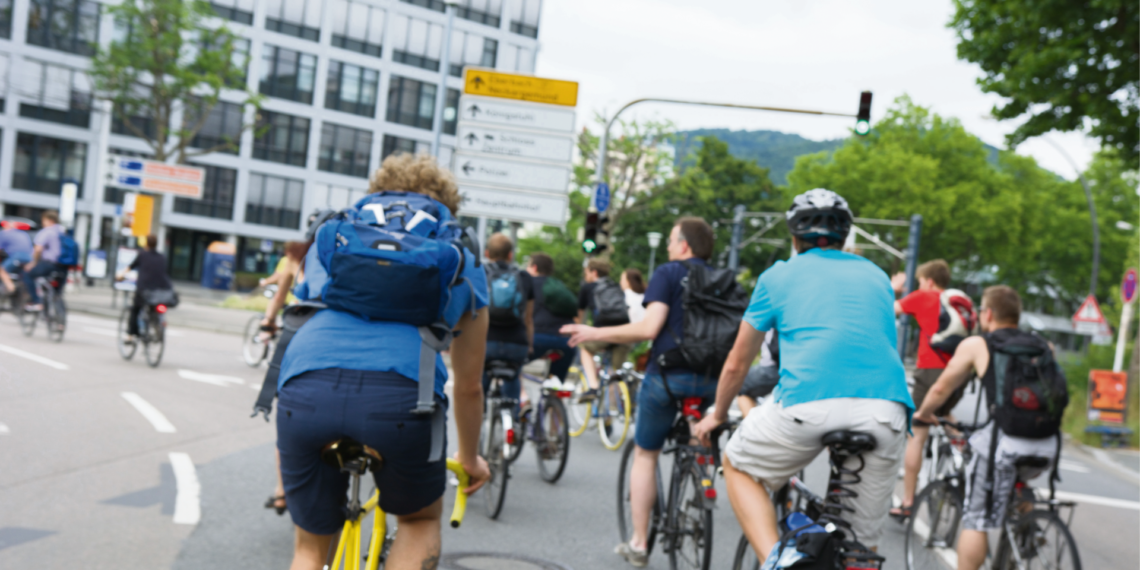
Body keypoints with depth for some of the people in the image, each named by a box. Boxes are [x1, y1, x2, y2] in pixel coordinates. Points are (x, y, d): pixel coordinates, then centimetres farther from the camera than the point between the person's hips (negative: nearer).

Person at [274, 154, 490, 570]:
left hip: (305, 393, 2)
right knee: (421, 520, 28)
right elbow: (468, 386, 33)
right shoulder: (462, 261, 28)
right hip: (401, 394, -2)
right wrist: (470, 459, 51)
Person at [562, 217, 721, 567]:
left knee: (646, 454, 11)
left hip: (668, 376, -4)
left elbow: (649, 328, -15)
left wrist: (595, 334, -9)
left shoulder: (669, 273, -3)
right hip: (710, 381, 4)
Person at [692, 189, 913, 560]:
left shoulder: (778, 276, 20)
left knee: (739, 467, 23)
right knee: (863, 543, 16)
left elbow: (737, 364, 26)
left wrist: (717, 416, 42)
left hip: (809, 403, -3)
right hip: (886, 411, 3)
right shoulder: (877, 276, 28)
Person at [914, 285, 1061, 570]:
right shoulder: (1043, 346, 19)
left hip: (1005, 443, -5)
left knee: (975, 520, 5)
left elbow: (941, 389, 14)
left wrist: (922, 413, 33)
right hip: (1048, 445, 5)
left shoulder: (975, 345, 8)